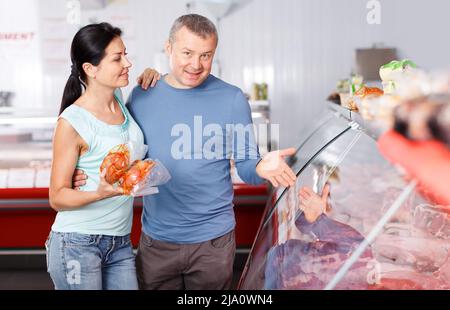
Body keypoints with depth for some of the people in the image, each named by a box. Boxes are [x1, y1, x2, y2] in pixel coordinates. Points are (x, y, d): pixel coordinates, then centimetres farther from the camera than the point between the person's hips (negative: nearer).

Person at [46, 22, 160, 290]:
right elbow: (57, 197, -10)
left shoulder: (119, 98, 3)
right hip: (77, 244, -6)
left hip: (120, 243, 6)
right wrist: (100, 193, -30)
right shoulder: (72, 122, -15)